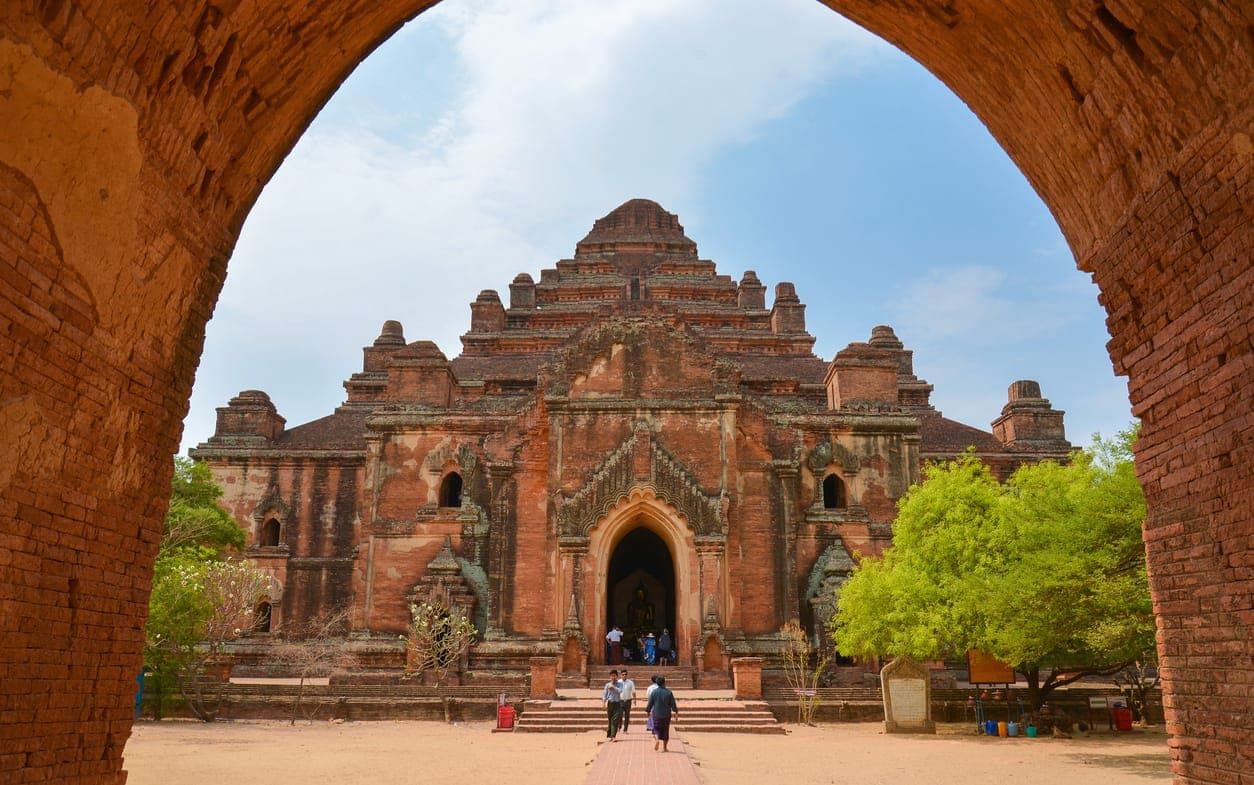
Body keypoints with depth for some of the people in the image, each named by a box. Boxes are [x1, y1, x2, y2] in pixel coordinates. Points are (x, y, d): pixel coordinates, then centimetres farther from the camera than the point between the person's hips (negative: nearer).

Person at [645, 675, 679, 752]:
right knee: (665, 731, 13)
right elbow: (673, 705, -3)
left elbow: (649, 704, 0)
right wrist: (676, 711, 13)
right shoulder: (669, 692, -7)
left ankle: (657, 739, -18)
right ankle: (664, 748, 15)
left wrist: (648, 711, 17)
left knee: (656, 729, 11)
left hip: (656, 714, 0)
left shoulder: (654, 692, -6)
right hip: (666, 715, 0)